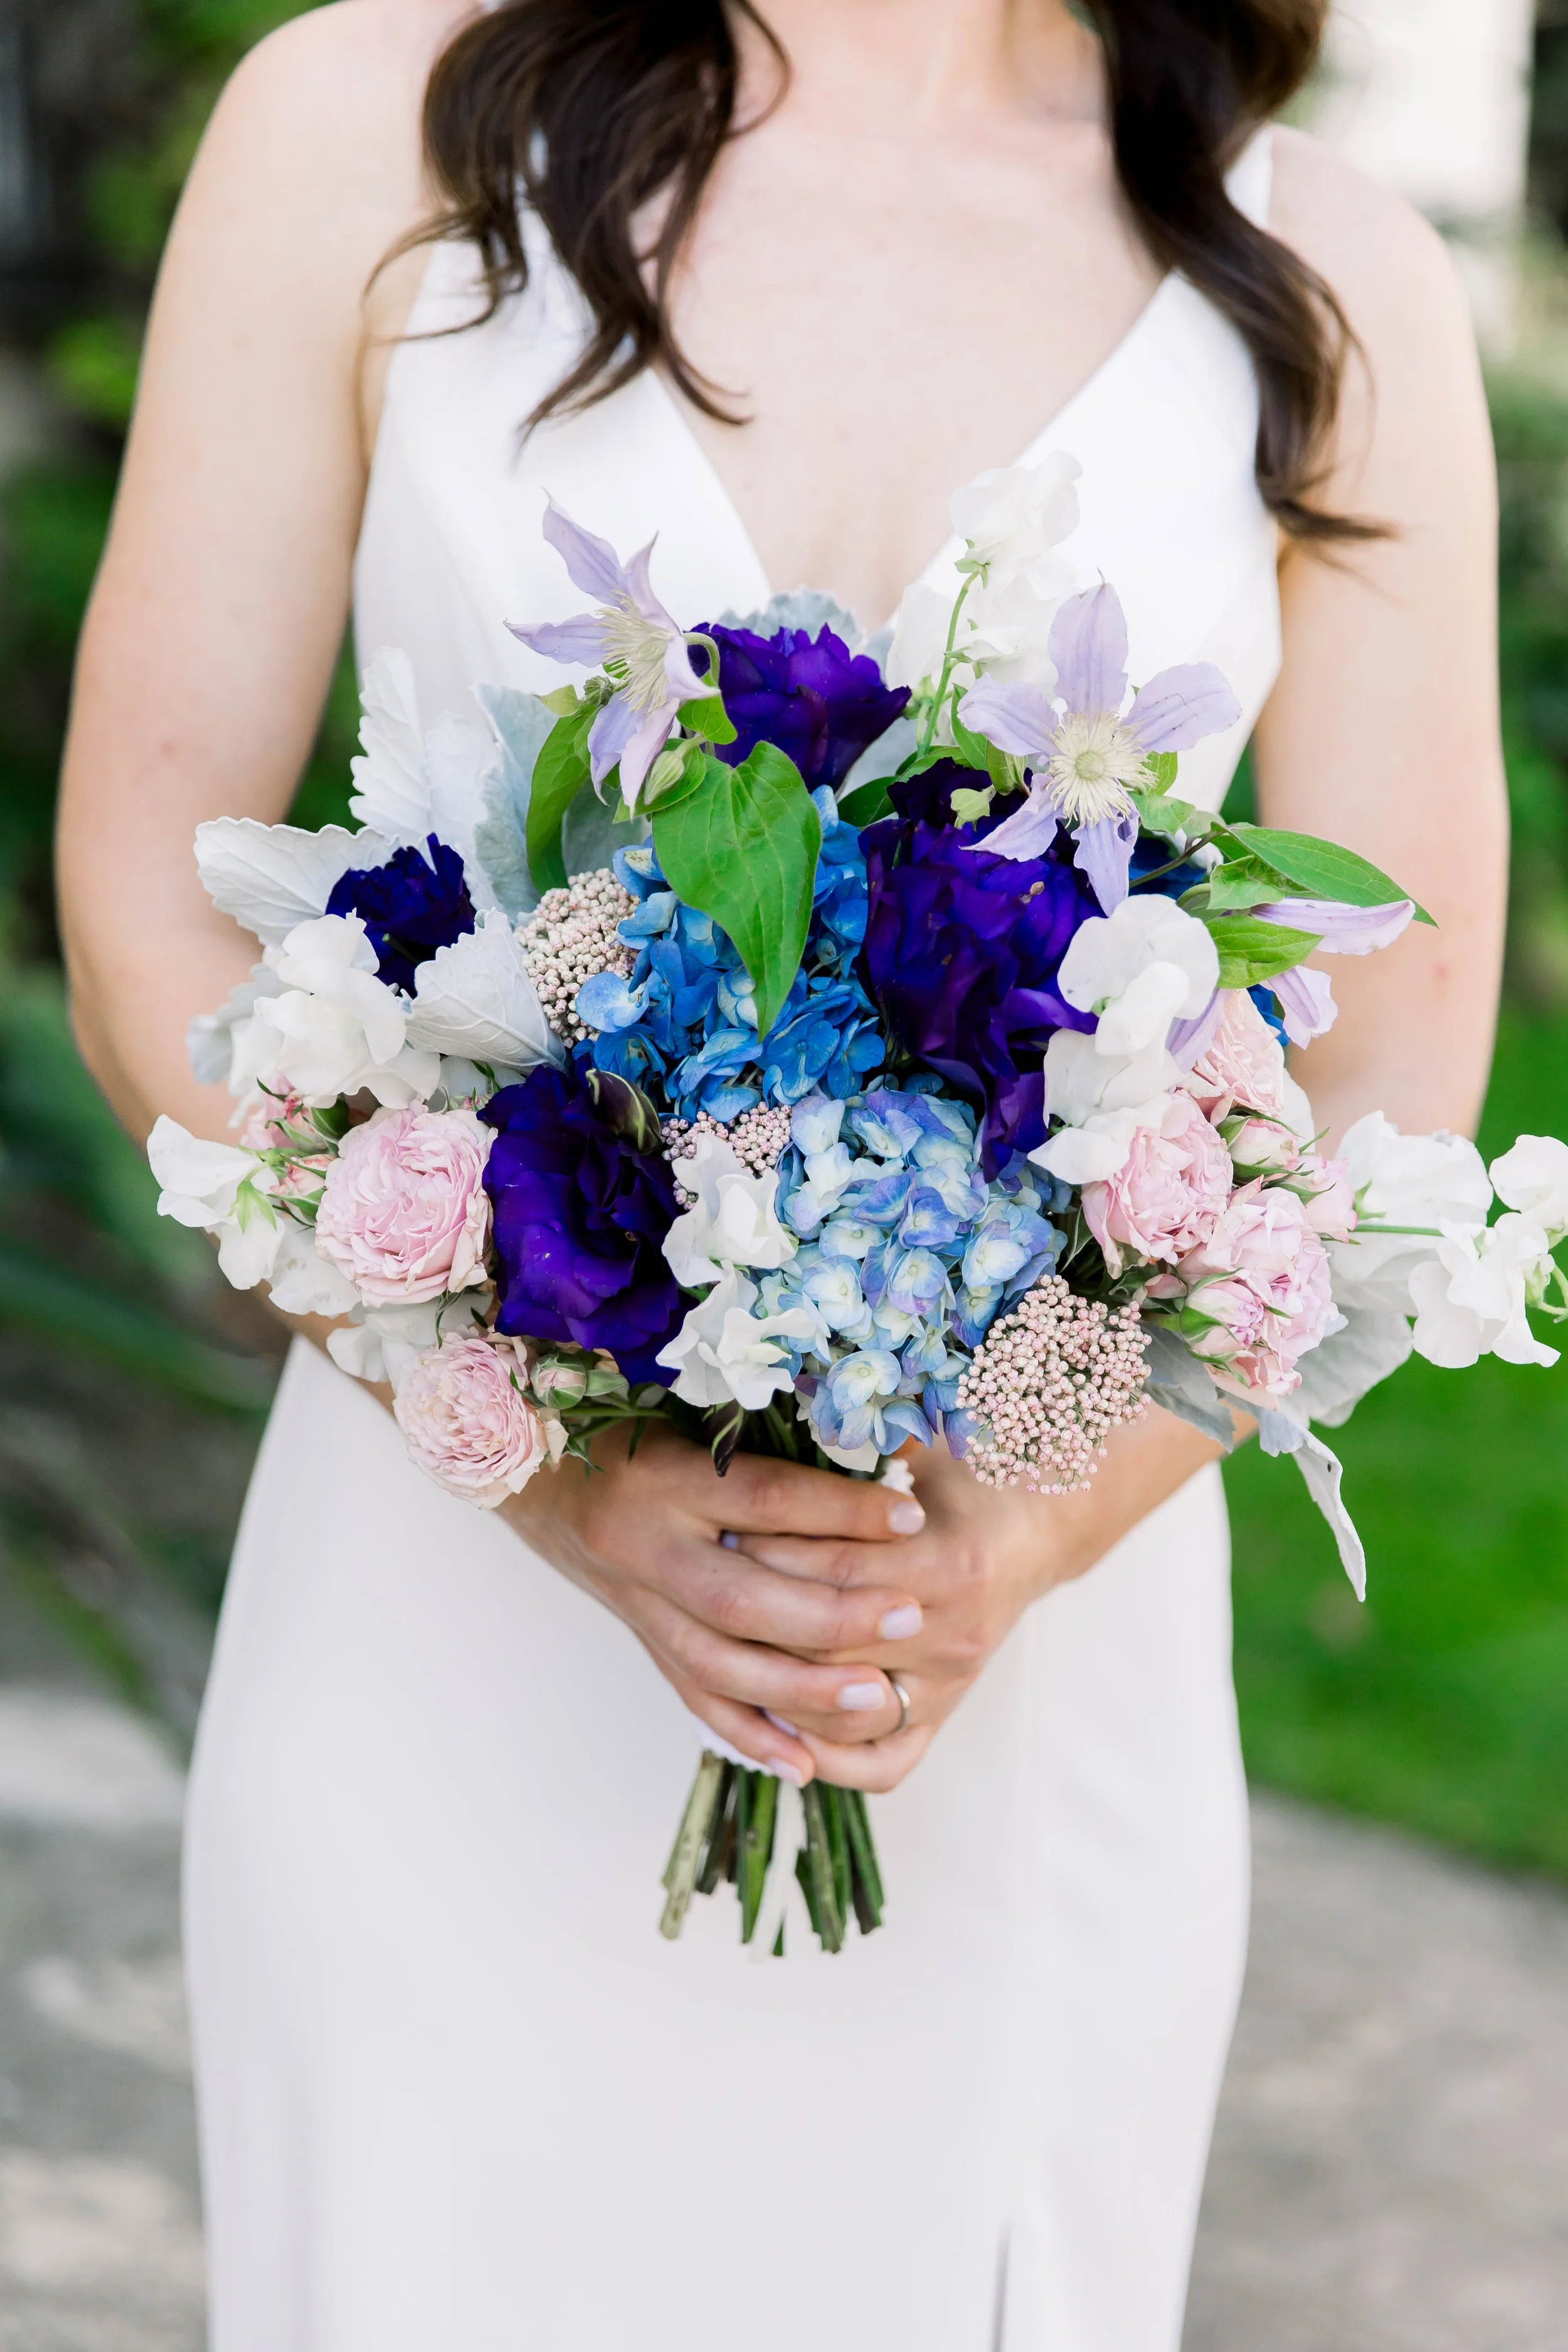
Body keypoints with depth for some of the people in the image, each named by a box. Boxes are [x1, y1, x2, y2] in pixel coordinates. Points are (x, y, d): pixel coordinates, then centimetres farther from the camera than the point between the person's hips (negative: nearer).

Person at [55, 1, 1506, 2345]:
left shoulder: (1330, 286, 0)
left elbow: (1388, 1089, 1)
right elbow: (150, 927, -4)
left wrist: (1035, 1533, -16)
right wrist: (568, 1476, -16)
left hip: (1044, 1685, 1)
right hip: (450, 1624, -1)